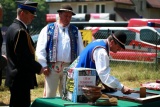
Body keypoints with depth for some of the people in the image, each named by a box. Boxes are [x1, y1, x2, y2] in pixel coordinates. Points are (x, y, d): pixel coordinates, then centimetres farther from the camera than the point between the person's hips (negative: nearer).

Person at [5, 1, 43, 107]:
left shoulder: (13, 28, 13)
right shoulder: (20, 31, -19)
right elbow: (24, 58, -23)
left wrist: (37, 67, 14)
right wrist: (38, 68, -8)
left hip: (15, 78, 11)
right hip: (21, 79, -11)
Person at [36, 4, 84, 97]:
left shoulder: (75, 31, 13)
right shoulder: (48, 29, 5)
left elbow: (81, 50, 11)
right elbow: (40, 49, 1)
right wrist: (44, 66, -6)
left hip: (69, 68, 2)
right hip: (52, 66, -2)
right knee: (49, 95, 1)